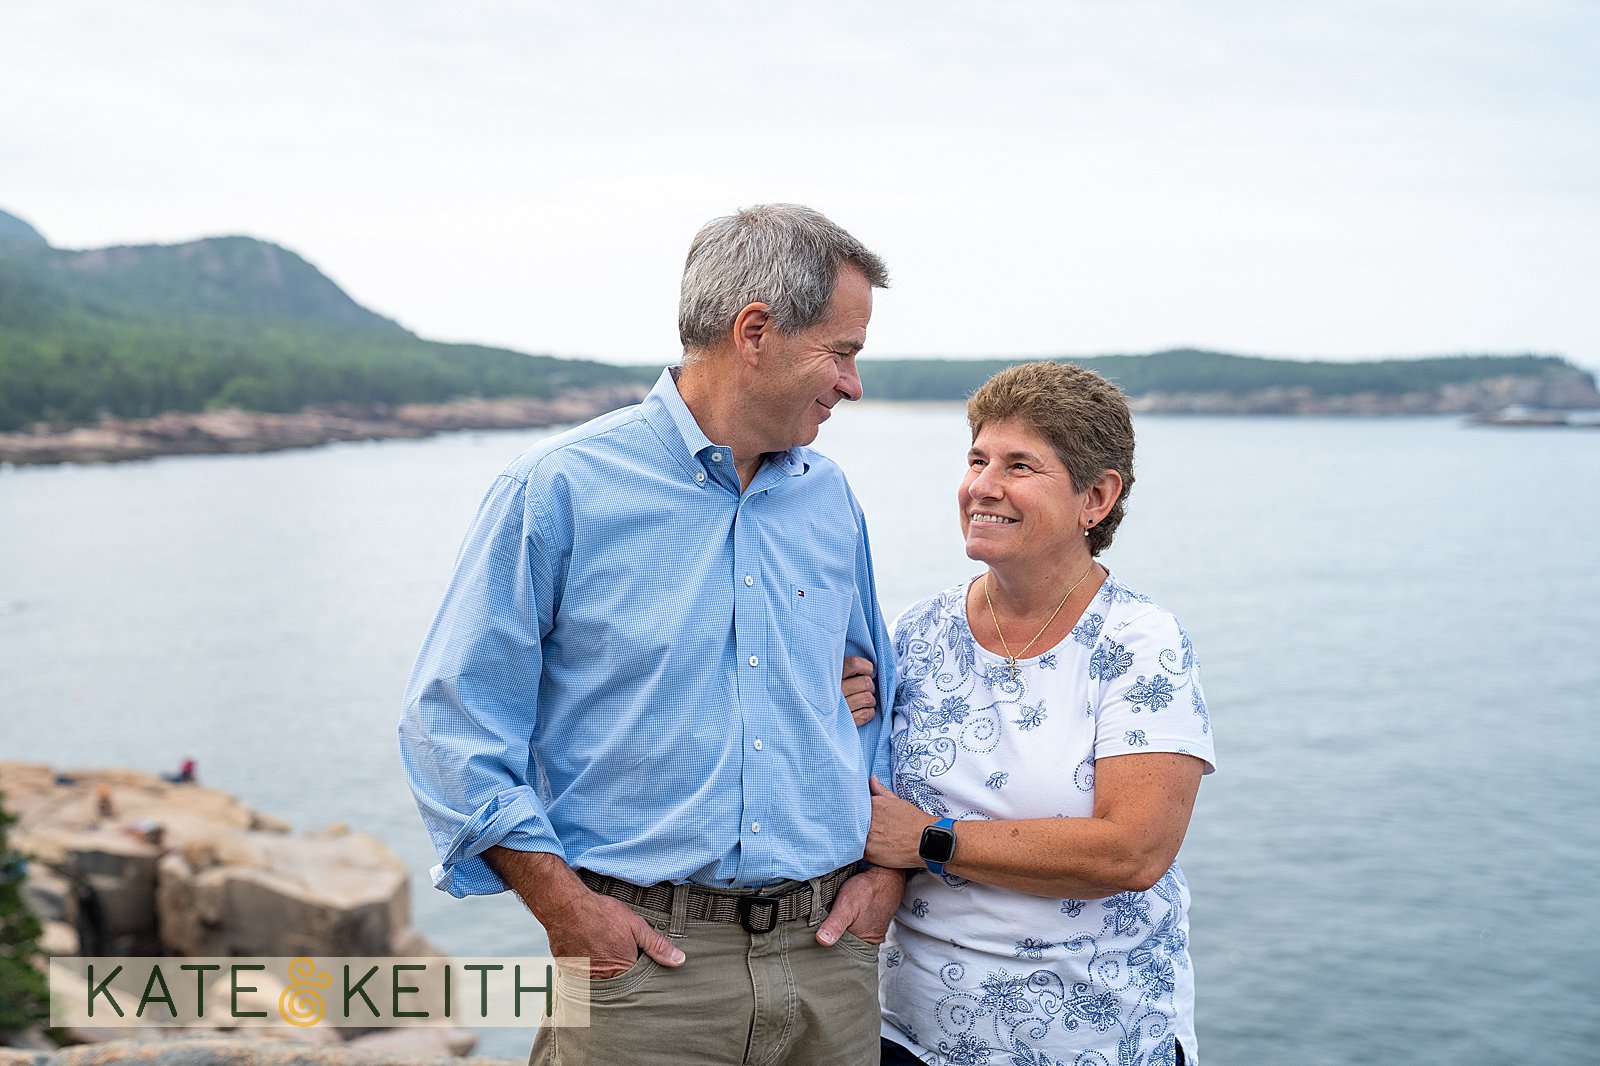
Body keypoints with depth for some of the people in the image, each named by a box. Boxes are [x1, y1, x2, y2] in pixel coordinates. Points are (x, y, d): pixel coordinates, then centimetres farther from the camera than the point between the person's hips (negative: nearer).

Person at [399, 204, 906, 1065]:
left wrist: (889, 866, 6)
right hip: (643, 958, -5)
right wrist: (564, 906, -12)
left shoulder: (828, 498, 10)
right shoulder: (558, 489, -7)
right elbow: (452, 723, -7)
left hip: (827, 955, 5)